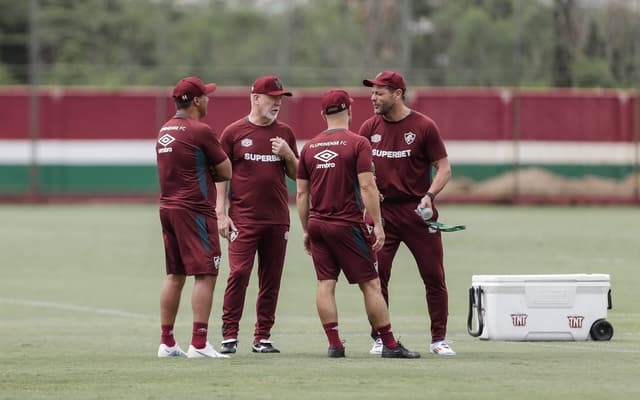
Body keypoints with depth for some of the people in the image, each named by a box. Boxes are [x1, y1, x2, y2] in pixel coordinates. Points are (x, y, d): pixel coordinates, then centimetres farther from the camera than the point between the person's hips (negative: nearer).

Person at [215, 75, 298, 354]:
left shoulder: (284, 134, 12)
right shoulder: (234, 132, 2)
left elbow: (297, 174, 17)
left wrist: (287, 154, -3)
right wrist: (221, 213, -6)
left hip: (277, 220, 4)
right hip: (243, 218, -4)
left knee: (271, 279, 4)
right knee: (238, 274, -12)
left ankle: (262, 337, 10)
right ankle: (229, 336, -6)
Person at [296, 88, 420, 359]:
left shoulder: (309, 147, 8)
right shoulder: (358, 144, -6)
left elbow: (302, 193, 10)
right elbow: (367, 187, -13)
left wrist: (306, 230, 17)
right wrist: (377, 225, -11)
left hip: (317, 223, 5)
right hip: (347, 225, -5)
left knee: (325, 283, 5)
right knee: (370, 284, -1)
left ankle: (334, 344, 1)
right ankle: (389, 344, 0)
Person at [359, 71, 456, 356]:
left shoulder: (424, 127, -3)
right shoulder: (369, 128, 7)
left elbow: (443, 167, -1)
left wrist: (429, 196, -16)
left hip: (417, 211, -2)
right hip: (381, 211, 3)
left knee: (434, 276, -1)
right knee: (376, 276, -2)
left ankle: (439, 339, 8)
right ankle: (381, 339, 7)